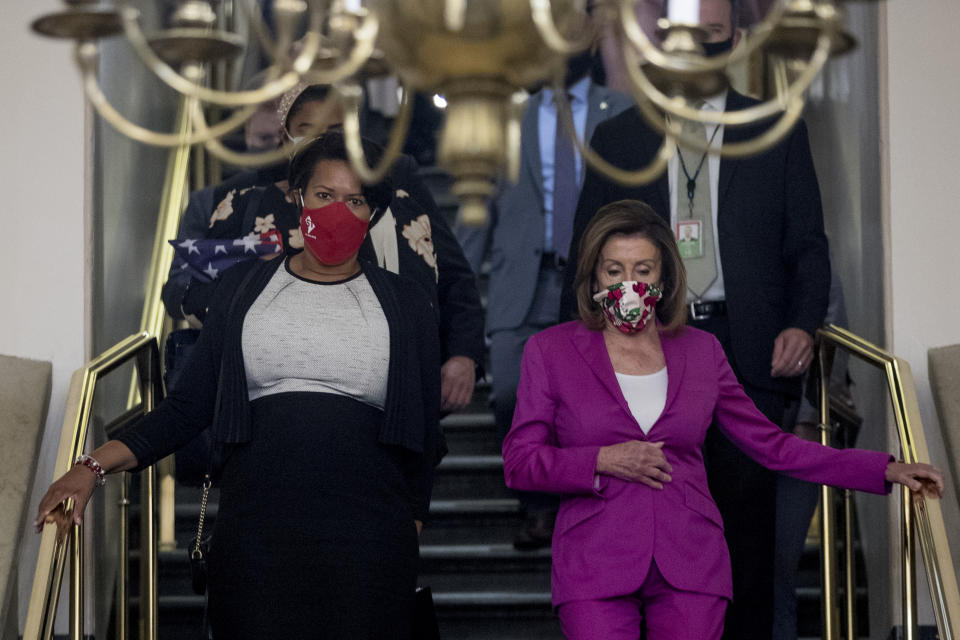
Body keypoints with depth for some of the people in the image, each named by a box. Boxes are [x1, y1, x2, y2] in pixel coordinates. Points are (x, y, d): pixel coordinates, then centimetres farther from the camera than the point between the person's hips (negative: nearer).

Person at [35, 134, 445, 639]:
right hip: (255, 531, 0)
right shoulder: (242, 288, 11)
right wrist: (96, 465, -4)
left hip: (368, 540, 0)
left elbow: (425, 432, 11)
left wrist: (412, 526, 5)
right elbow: (189, 405, 7)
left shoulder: (405, 303, 10)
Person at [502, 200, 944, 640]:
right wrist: (603, 461, -11)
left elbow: (771, 444, 13)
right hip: (596, 567, -2)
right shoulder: (551, 351, 6)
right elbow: (518, 462, 4)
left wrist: (887, 470, 8)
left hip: (689, 568, 2)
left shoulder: (701, 351, 12)